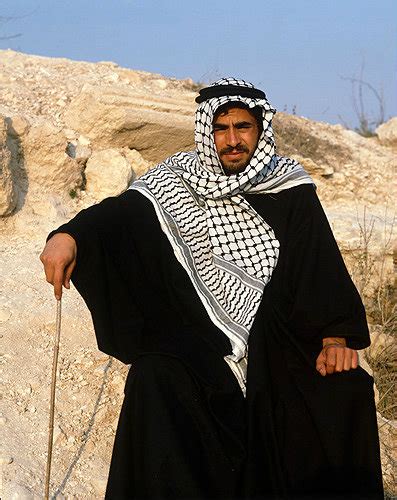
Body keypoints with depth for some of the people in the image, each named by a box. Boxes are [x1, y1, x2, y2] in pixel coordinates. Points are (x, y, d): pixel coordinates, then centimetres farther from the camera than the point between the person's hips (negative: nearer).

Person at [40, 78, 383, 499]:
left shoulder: (290, 188, 3)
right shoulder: (178, 182, 2)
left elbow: (323, 263, -3)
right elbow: (123, 212, -14)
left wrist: (337, 335, -18)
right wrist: (69, 235, -35)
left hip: (277, 341, 1)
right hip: (201, 335, 0)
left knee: (347, 390, -22)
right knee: (156, 380, -29)